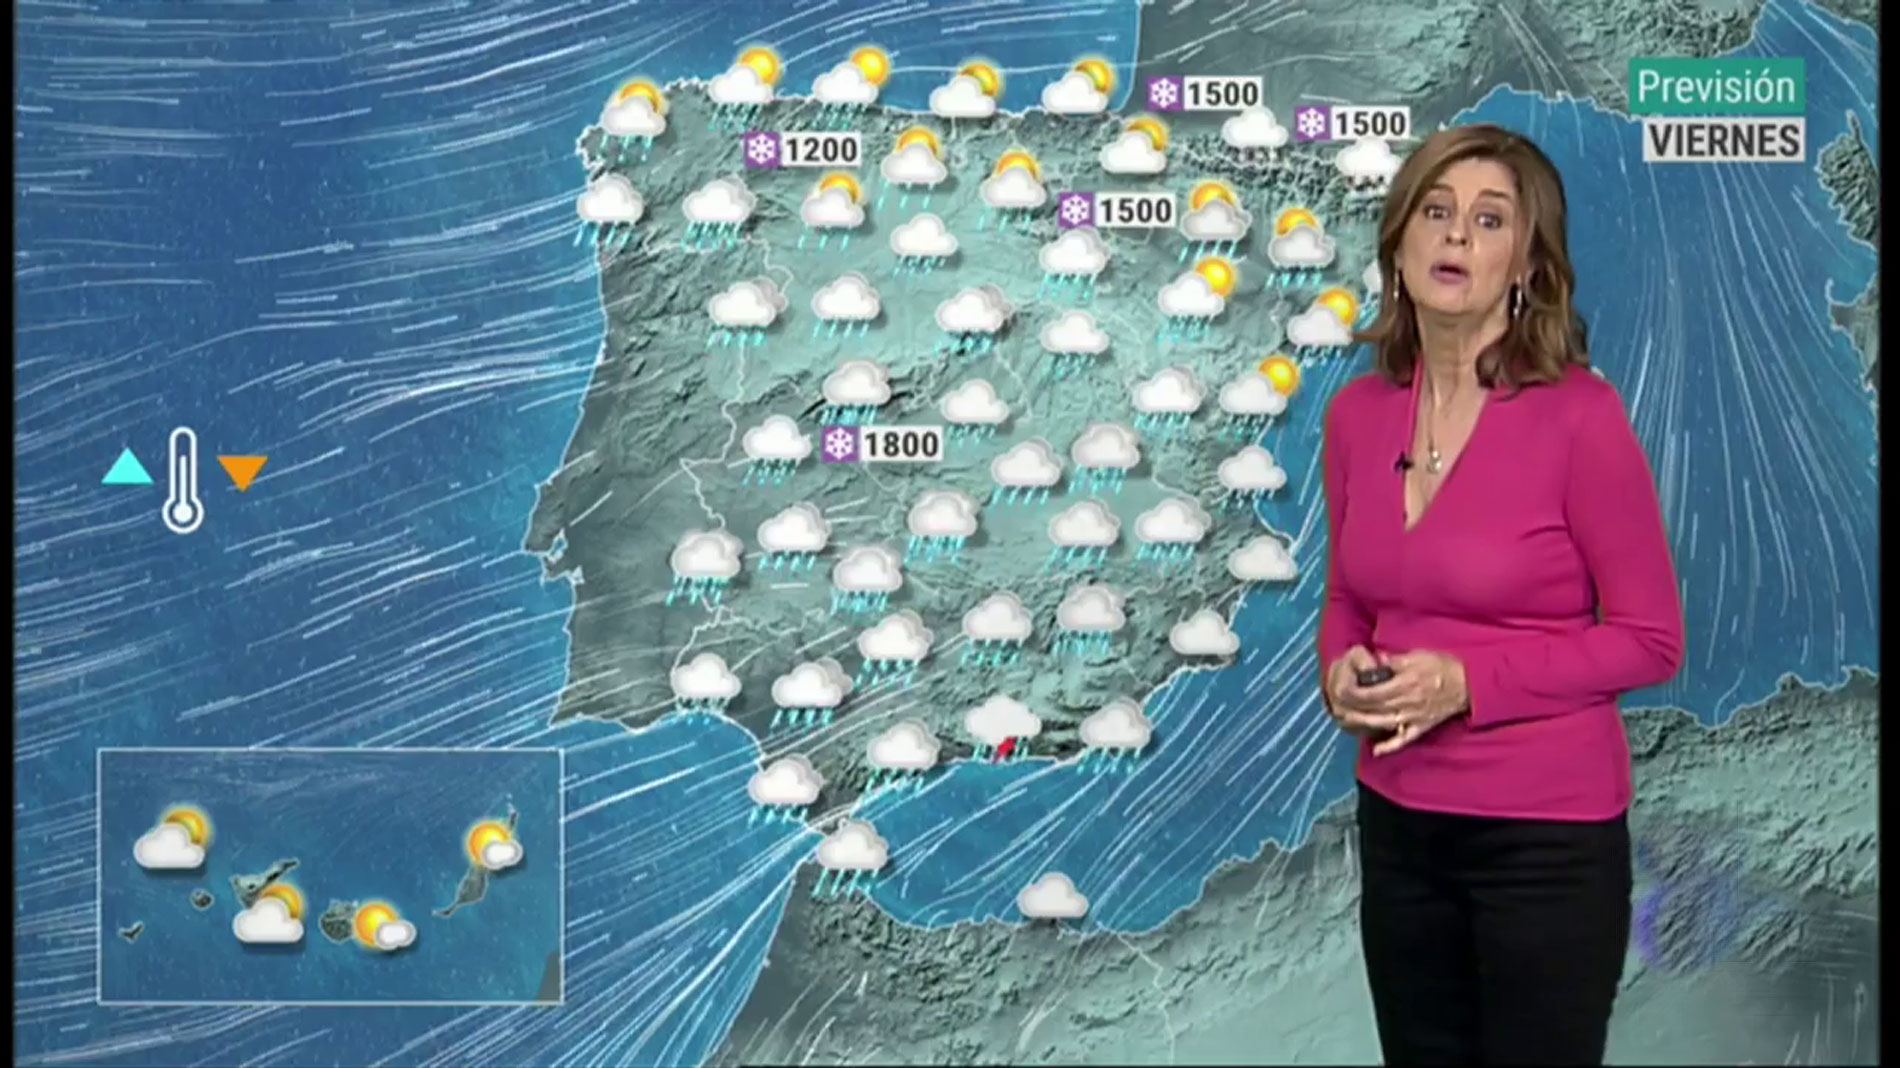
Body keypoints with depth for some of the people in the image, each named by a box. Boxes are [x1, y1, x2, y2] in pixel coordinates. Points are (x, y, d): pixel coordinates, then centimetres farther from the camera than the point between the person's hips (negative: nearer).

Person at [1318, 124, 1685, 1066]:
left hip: (1546, 834, -5)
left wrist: (1465, 681, -20)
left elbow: (1649, 640, -11)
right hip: (1397, 825, 5)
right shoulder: (1356, 412, 1)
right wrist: (1342, 669, -8)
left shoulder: (1578, 414, -15)